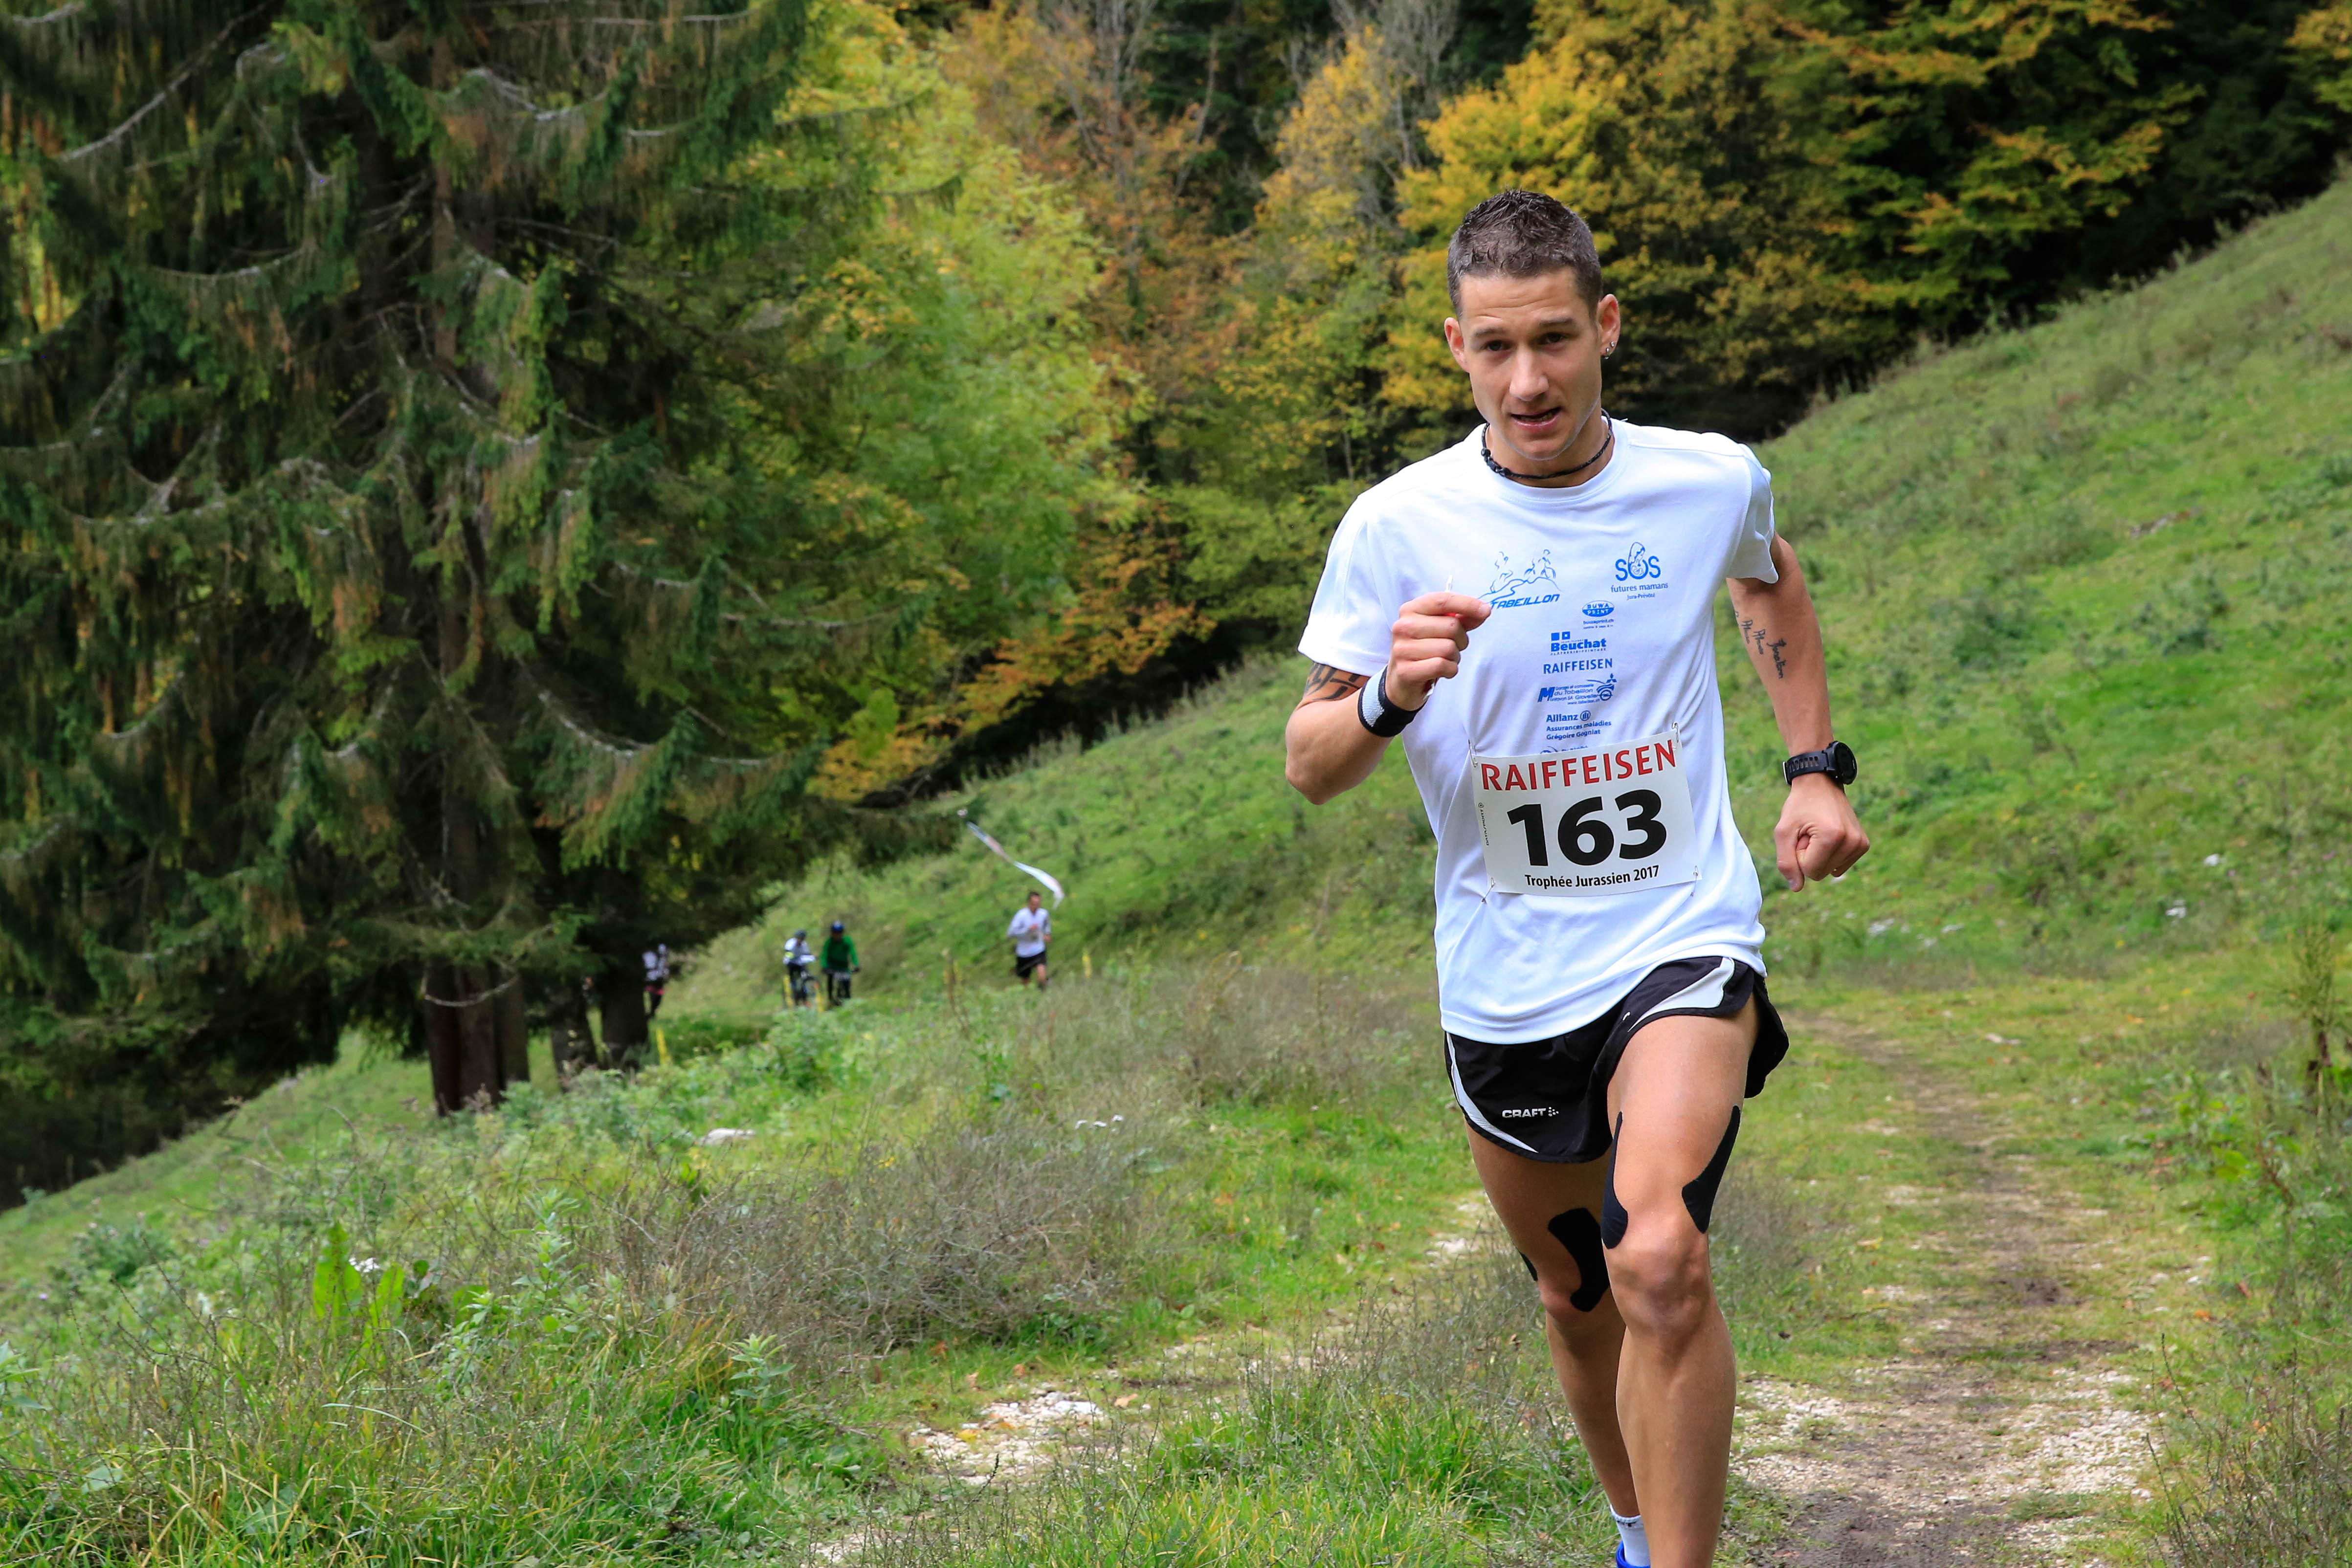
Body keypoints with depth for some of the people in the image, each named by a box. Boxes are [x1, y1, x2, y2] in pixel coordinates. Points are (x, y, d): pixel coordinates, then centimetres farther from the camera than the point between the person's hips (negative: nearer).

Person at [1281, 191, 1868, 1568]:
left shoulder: (1713, 482, -3)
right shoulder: (1397, 527, -8)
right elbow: (1310, 768, -4)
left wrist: (1816, 765, 15)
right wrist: (1389, 699, -25)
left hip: (1683, 936, -2)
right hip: (1502, 978, 2)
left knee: (1658, 1262, -26)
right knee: (1576, 1296, 18)